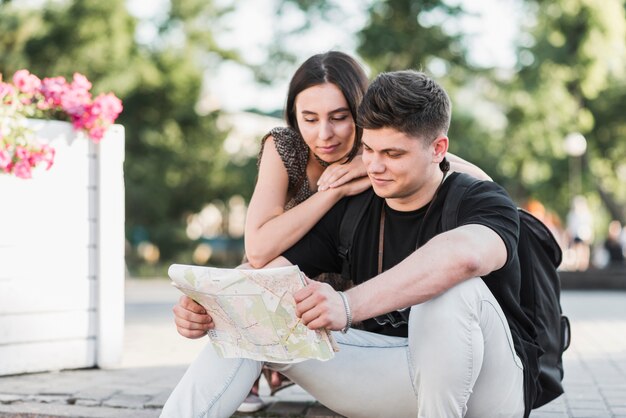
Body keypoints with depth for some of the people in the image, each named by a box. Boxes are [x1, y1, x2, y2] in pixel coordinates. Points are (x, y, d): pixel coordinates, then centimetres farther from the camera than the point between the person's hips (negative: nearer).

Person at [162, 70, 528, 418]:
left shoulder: (483, 202, -13)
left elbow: (464, 254, -38)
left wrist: (349, 305, -49)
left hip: (486, 384, -4)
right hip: (394, 378, 5)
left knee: (453, 290, -35)